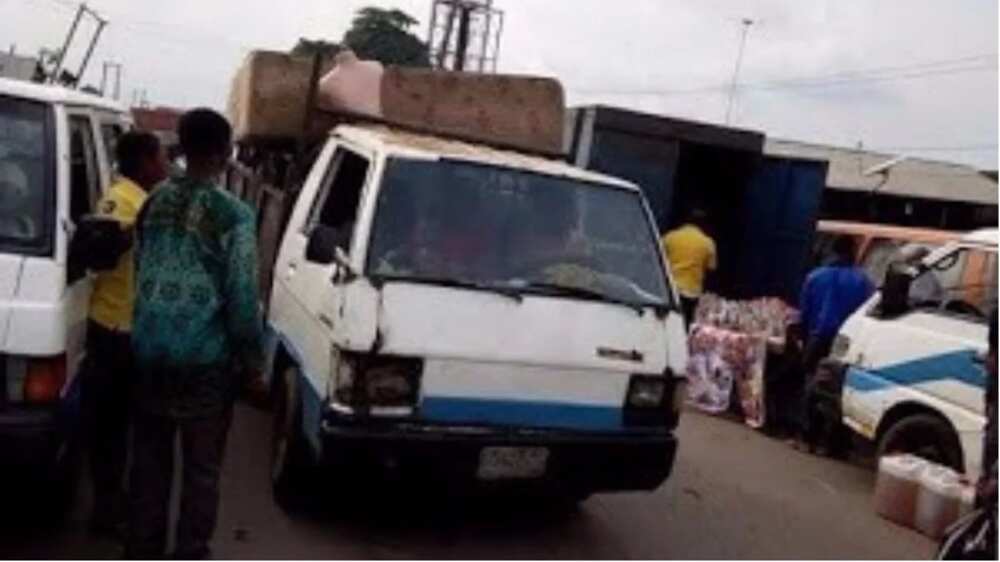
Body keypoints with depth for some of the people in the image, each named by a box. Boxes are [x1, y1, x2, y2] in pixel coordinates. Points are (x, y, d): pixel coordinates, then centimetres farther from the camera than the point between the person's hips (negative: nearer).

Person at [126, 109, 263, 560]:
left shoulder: (154, 203, 6)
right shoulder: (233, 215, -13)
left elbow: (140, 274, 16)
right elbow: (242, 295, -14)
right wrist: (252, 358, -3)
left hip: (150, 353, 6)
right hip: (205, 360, -6)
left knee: (150, 460, 16)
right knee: (201, 468, 6)